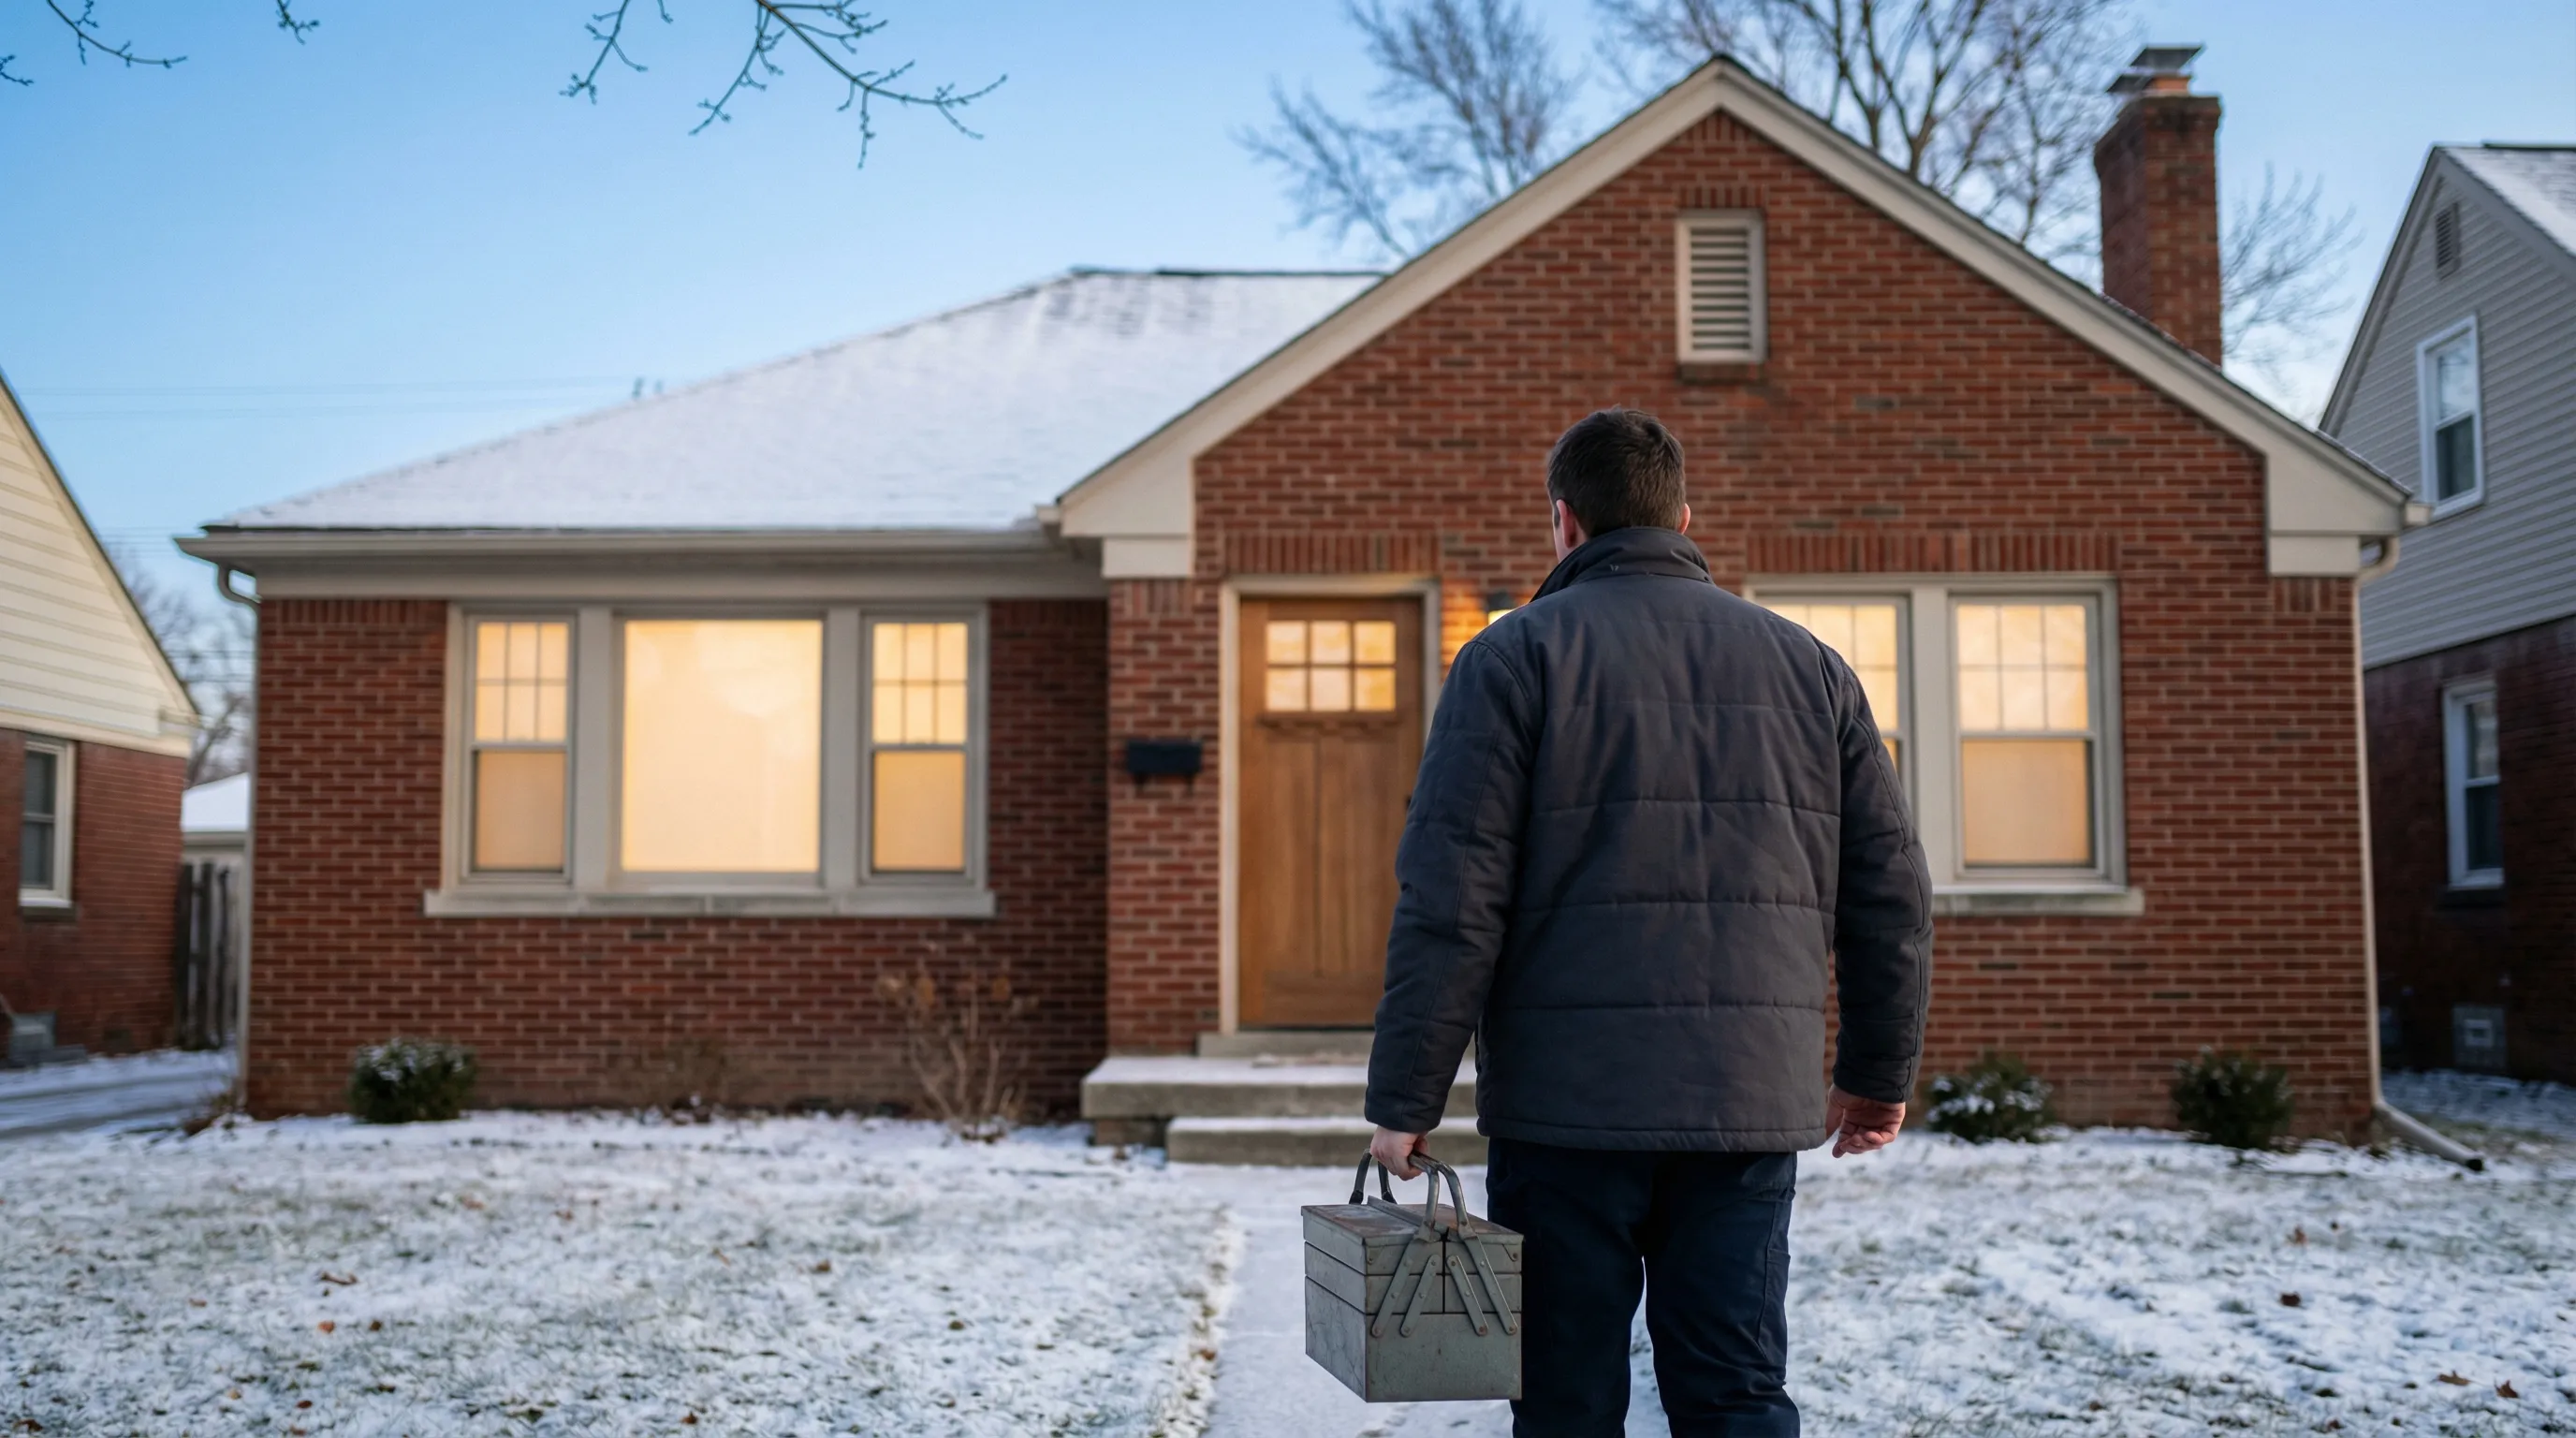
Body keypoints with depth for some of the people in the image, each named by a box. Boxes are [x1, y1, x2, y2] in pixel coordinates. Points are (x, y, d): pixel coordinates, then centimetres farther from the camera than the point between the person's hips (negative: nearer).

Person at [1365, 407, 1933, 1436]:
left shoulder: (1516, 656, -1)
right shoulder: (1807, 665, 13)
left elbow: (1449, 899, -9)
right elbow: (1889, 886, 13)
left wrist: (1406, 1098, -5)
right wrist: (1878, 1072, 22)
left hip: (1567, 1101, -3)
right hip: (1753, 1101, 4)